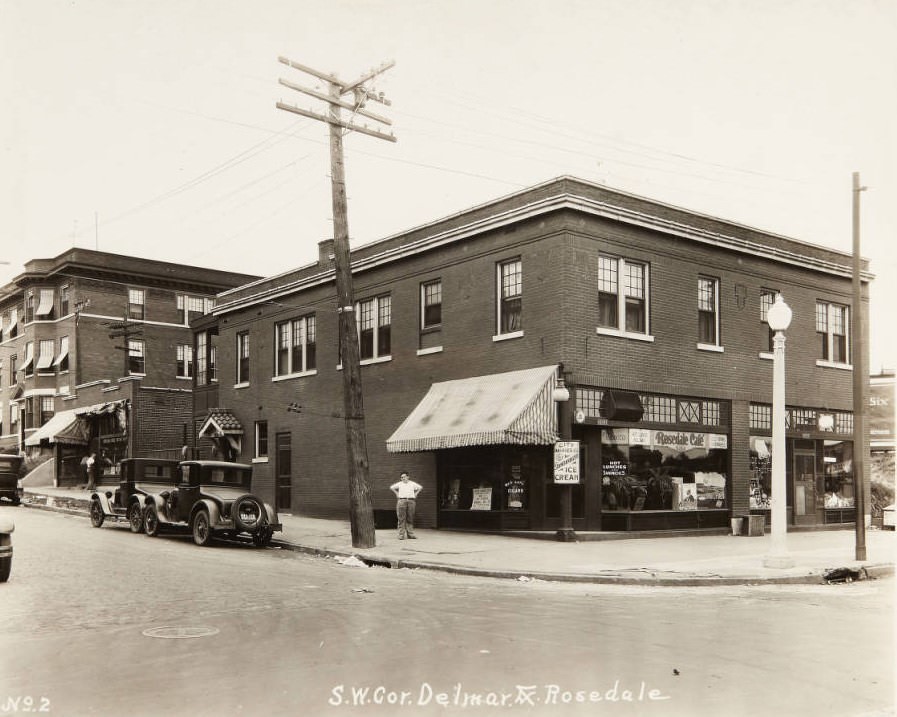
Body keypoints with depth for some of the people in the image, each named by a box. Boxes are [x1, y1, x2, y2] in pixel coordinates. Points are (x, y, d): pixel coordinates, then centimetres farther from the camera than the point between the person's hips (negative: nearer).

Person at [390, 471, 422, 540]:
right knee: (401, 519, -5)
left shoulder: (412, 484, 12)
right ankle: (401, 535, -5)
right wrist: (397, 493, 10)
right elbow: (391, 487, 17)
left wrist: (415, 493, 14)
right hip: (401, 501, -2)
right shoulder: (399, 484, 8)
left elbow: (420, 487, 24)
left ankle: (410, 534, 5)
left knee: (410, 519, 1)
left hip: (411, 501, 2)